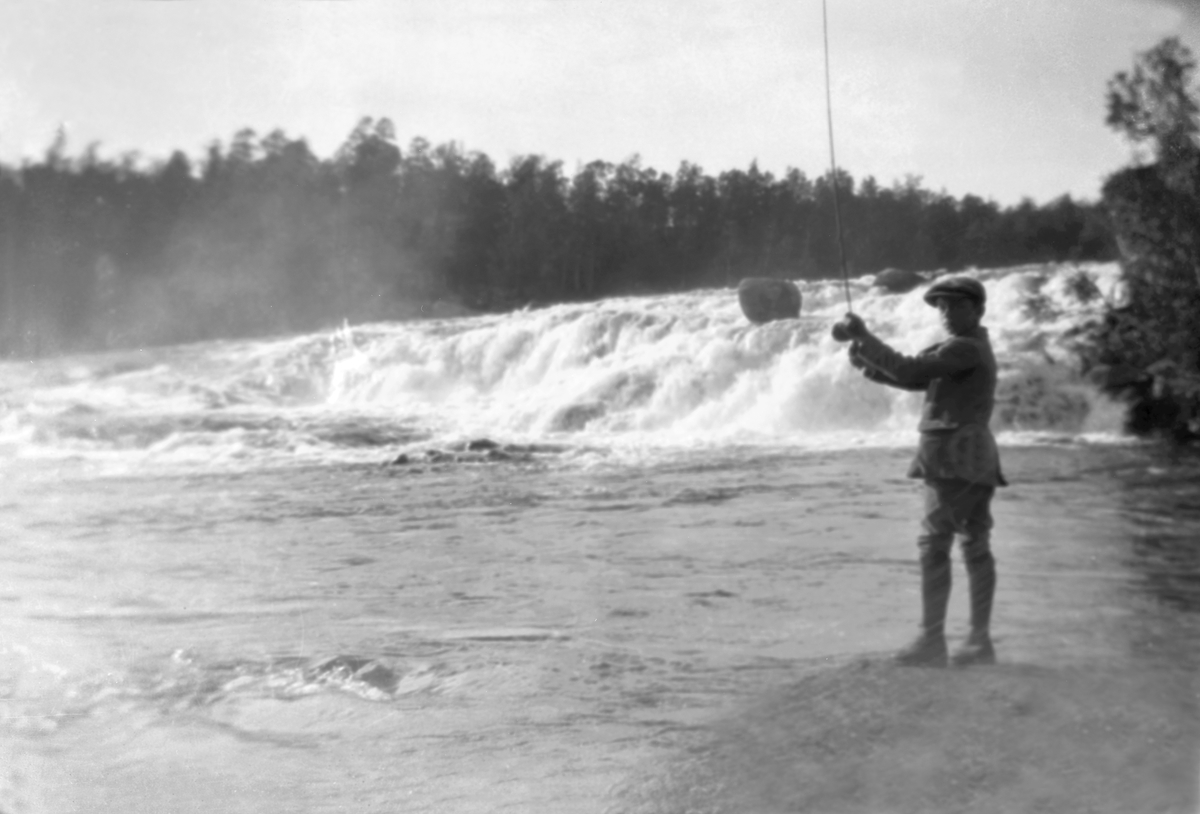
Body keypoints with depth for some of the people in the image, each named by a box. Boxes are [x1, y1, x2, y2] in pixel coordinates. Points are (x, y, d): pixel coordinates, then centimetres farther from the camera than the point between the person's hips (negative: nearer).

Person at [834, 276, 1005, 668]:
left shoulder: (965, 349, -12)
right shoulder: (966, 349, 20)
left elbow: (910, 372, -21)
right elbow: (914, 378, 16)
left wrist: (863, 336, -16)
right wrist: (868, 363, 0)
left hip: (954, 456, -10)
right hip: (973, 458, 10)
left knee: (934, 545, -10)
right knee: (975, 547, 8)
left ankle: (931, 641, -10)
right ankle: (980, 640, 12)